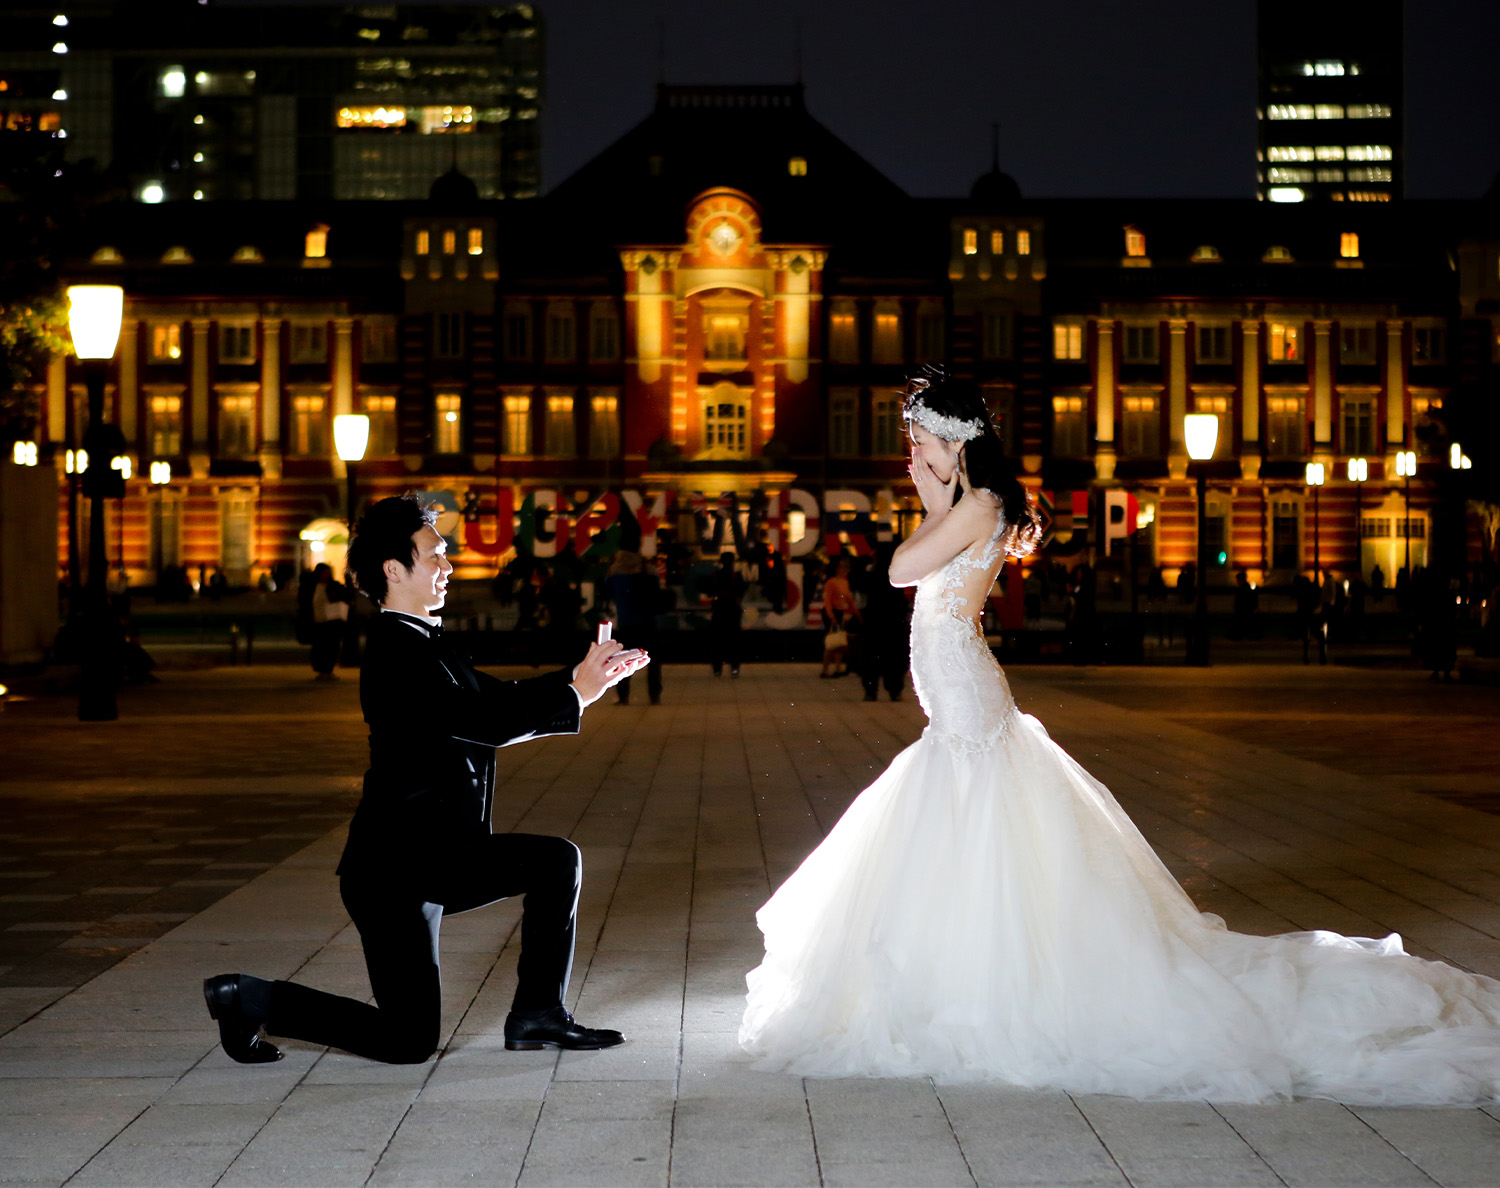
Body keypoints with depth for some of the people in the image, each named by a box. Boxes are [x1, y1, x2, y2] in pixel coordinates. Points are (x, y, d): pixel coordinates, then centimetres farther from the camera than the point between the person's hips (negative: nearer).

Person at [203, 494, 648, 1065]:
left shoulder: (423, 643, 13)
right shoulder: (396, 652, -20)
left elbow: (500, 698, 16)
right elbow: (486, 723, -26)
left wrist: (581, 676, 3)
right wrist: (575, 693, -17)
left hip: (442, 857, 10)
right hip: (394, 871, -10)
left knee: (556, 860, 9)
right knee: (409, 1041, -5)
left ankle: (537, 1016, 14)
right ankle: (248, 999, 6)